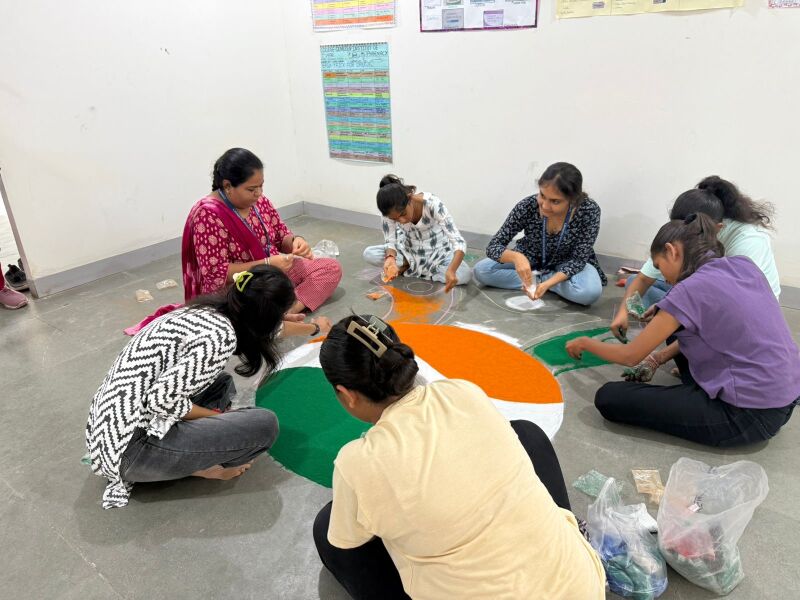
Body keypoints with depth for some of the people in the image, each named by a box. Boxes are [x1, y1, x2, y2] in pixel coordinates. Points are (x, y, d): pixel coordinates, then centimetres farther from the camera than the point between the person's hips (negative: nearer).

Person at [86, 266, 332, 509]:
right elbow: (162, 400, -24)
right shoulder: (220, 336, -19)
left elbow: (263, 326, 28)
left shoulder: (207, 310, 9)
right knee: (264, 424, -14)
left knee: (222, 383, 23)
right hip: (130, 448, -9)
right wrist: (218, 416, -6)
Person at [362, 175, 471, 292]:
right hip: (410, 251, 2)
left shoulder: (432, 204, -33)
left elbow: (458, 242, -37)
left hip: (438, 251, -1)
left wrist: (451, 270, -54)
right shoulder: (391, 211, -23)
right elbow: (390, 241, -15)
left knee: (465, 275, -31)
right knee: (368, 254, -21)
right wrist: (390, 258, -39)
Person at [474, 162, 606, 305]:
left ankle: (539, 280, -10)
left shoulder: (589, 210, -29)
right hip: (530, 259, 1)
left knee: (590, 292, -33)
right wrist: (516, 257, -48)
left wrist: (547, 284, -40)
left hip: (566, 263, -1)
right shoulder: (528, 206, -28)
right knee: (481, 270, -19)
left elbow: (579, 259, -23)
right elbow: (493, 246, -25)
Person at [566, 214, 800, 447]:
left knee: (608, 398, -10)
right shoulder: (744, 265, 4)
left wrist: (585, 343, 10)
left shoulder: (689, 290, -17)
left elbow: (630, 356, -7)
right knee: (678, 329, 23)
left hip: (751, 414, -8)